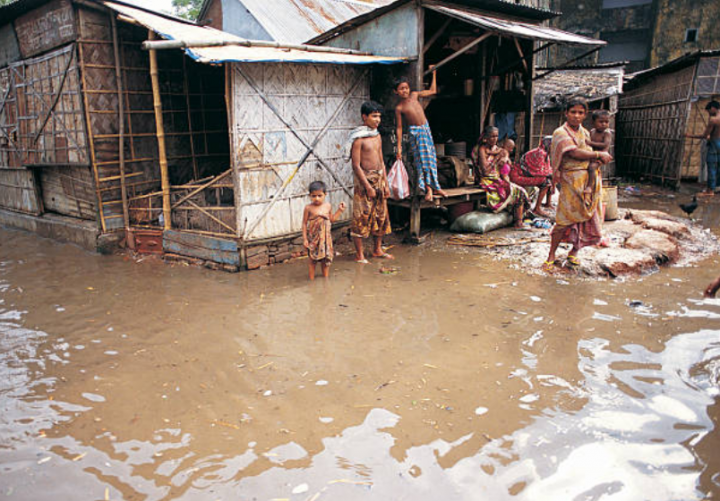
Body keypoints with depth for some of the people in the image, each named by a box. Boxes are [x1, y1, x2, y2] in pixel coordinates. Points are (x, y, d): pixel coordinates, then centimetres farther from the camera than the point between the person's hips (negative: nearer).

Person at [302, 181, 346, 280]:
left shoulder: (328, 206, 1)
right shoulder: (308, 208, -10)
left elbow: (332, 219, 14)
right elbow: (304, 223, -6)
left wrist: (339, 210, 7)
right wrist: (305, 239, -8)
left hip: (326, 237, 3)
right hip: (313, 238, -3)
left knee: (326, 259, 12)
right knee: (312, 259, 5)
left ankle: (326, 278, 28)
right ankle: (312, 279, 19)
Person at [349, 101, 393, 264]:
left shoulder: (377, 136, 11)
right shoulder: (359, 139, -12)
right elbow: (356, 166, -15)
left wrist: (386, 183, 12)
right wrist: (368, 187, -17)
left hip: (379, 179, 8)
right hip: (364, 180, -8)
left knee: (381, 215, 12)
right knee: (362, 217, -3)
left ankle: (377, 250, 25)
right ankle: (359, 254, 6)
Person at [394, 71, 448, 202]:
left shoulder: (414, 95, 5)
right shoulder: (399, 108, -7)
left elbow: (433, 91, 16)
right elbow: (399, 127, -4)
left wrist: (434, 73, 15)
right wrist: (399, 146, -6)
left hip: (426, 129, 5)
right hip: (415, 132, -5)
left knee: (430, 158, 8)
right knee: (422, 160, -4)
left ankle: (435, 186, 16)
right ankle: (429, 189, 3)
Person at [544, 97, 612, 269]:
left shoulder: (585, 133, 16)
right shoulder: (561, 132, -6)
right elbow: (574, 153, -17)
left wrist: (599, 159, 1)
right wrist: (599, 154, -9)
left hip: (590, 179, 7)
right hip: (572, 181, -7)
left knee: (587, 218, 6)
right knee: (565, 219, -8)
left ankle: (574, 252, 20)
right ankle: (552, 255, 6)